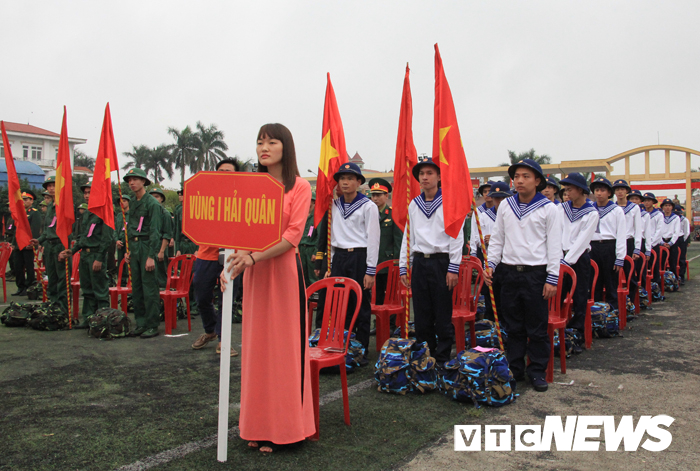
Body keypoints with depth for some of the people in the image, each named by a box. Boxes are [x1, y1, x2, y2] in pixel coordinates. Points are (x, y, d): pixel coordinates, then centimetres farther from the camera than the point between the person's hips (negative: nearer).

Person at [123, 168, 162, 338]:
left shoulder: (152, 203, -9)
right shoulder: (133, 204, 16)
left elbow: (154, 231, -13)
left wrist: (151, 256, -17)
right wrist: (128, 250, 16)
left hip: (147, 247, -8)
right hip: (134, 247, 8)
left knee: (149, 287, -6)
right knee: (136, 287, 10)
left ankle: (152, 325, 0)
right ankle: (140, 323, 17)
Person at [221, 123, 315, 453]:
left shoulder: (299, 187, -3)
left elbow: (292, 234, -11)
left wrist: (254, 256, -22)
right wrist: (234, 261, -11)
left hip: (284, 270, -5)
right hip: (253, 272, 5)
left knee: (284, 345, 0)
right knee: (256, 345, 8)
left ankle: (283, 428, 13)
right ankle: (258, 425, 20)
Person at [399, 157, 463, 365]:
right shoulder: (414, 204, 12)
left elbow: (456, 235, -6)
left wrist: (453, 268, -11)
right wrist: (403, 267, 10)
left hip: (441, 262, -4)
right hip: (420, 262, 5)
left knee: (443, 316, 0)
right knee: (421, 316, 8)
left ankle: (442, 360, 12)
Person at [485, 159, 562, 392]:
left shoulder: (548, 209, -2)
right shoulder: (506, 206, 8)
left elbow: (554, 246, -2)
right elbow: (497, 239, 13)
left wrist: (552, 278, -8)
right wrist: (490, 264, 1)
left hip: (536, 274, -3)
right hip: (510, 273, 3)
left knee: (537, 328, 3)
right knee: (513, 326, 11)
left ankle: (537, 371, 16)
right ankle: (514, 369, 23)